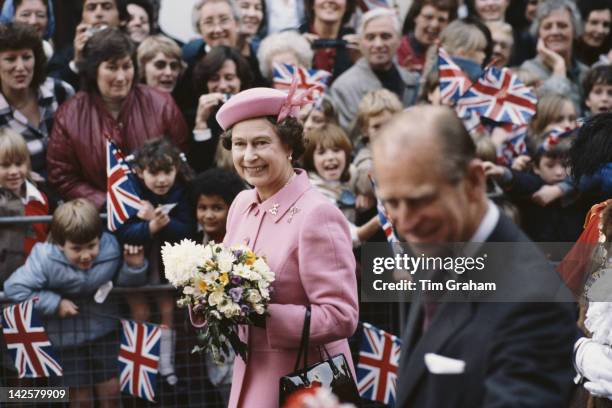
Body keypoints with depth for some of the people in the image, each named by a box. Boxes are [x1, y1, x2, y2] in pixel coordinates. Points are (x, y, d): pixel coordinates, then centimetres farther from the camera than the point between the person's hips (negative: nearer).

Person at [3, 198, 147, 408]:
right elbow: (14, 288, -30)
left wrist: (134, 266, -23)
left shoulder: (111, 249, -18)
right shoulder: (45, 260, -27)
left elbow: (123, 281, -1)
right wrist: (55, 303, -27)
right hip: (66, 335, -2)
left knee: (111, 390, 11)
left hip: (104, 330, 2)